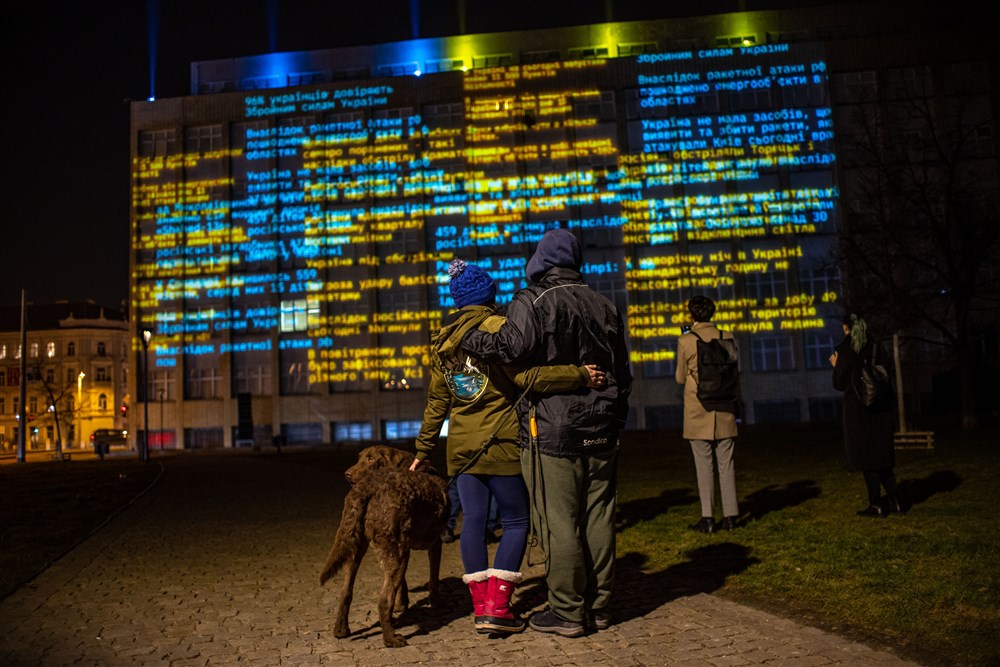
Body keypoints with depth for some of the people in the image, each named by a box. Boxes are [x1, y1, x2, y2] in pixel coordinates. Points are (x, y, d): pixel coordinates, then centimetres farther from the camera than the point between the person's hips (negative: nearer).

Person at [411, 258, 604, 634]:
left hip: (461, 444, 6)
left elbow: (436, 402, 14)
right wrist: (580, 374, -21)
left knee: (473, 521, 9)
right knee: (515, 522, 4)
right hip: (499, 441, -6)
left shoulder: (442, 340, 10)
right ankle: (497, 607, -1)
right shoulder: (495, 327, -10)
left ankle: (481, 607, 12)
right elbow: (526, 376, -22)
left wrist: (423, 450, 19)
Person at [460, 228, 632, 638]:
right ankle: (598, 607, 19)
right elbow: (623, 373, 18)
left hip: (552, 434, -6)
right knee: (598, 520, 10)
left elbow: (513, 346, -25)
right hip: (601, 433, 7)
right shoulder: (604, 307, 15)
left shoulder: (533, 301, -7)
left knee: (558, 524, 0)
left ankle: (567, 613, 6)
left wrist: (465, 339, -9)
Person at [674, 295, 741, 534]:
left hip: (698, 412, -3)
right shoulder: (727, 337, 1)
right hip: (724, 410, 3)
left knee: (704, 465, 1)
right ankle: (731, 516, 11)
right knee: (726, 464, 9)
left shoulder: (685, 341, -8)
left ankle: (708, 518, 2)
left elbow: (680, 378, 0)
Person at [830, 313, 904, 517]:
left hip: (859, 410, -6)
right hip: (881, 408, 6)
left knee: (865, 456, 2)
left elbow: (839, 384, -7)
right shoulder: (875, 346, 7)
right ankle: (895, 501, 15)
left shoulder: (845, 349, -9)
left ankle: (876, 505, 4)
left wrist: (836, 366, 10)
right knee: (881, 456, 14)